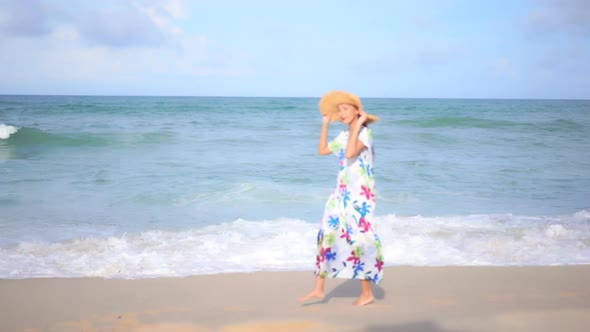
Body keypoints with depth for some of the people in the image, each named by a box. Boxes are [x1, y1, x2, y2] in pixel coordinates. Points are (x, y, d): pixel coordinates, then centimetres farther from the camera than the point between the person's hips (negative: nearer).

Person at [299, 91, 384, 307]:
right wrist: (325, 124, 17)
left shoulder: (364, 133, -12)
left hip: (359, 194, -8)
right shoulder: (344, 135, 13)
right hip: (342, 193, 8)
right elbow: (322, 151, 20)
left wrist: (357, 125, -22)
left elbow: (350, 153, -28)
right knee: (327, 235, 6)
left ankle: (367, 293, 10)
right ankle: (319, 289, 14)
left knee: (358, 239, -3)